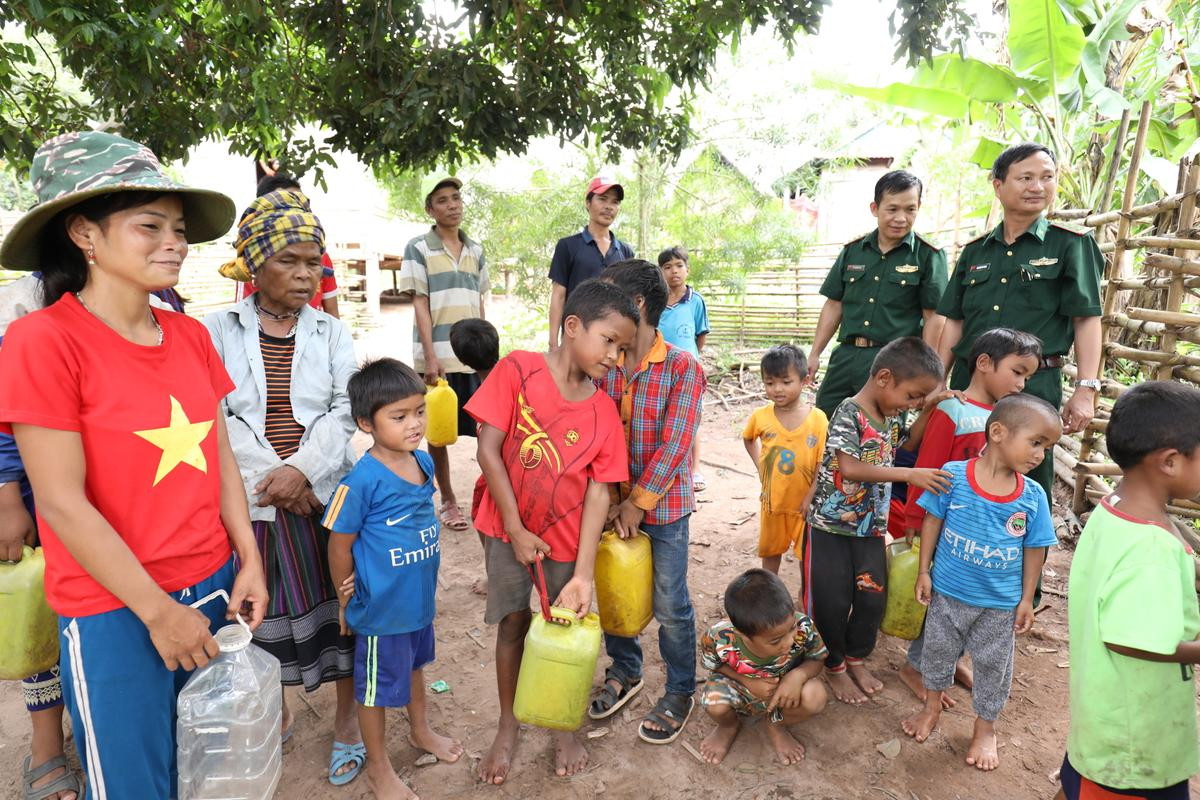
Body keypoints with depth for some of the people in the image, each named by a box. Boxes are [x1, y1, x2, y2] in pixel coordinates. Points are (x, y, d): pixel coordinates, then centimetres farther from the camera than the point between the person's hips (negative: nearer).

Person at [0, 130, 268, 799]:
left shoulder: (190, 336, 3)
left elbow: (220, 456, 7)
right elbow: (62, 503, -15)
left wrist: (249, 561, 0)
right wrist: (157, 611, -13)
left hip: (211, 590, 5)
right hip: (115, 613, -5)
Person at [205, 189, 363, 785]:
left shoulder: (332, 333, 6)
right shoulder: (218, 331, 1)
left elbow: (344, 412, -3)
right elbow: (215, 417, -6)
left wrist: (302, 470, -17)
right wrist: (271, 479, -14)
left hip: (325, 496, 1)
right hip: (250, 501, -1)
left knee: (340, 608, 6)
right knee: (263, 612, 9)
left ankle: (347, 719, 24)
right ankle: (276, 712, 33)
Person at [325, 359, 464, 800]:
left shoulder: (424, 460, -6)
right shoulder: (361, 481, -26)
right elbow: (340, 548, -15)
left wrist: (425, 578, 13)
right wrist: (347, 603, -4)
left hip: (420, 597, 7)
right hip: (381, 606, -7)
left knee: (414, 664, 29)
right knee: (377, 685, 13)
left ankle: (421, 730, 53)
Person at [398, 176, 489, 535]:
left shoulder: (475, 250, 12)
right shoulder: (418, 248, -1)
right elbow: (419, 304, -5)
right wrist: (430, 356, -12)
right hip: (438, 356, -3)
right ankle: (448, 499, 20)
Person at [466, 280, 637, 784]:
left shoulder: (603, 411, -7)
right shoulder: (517, 369, -13)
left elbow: (598, 492, -9)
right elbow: (488, 450, -13)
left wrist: (583, 575, -16)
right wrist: (516, 530, -13)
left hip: (566, 538, 2)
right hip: (509, 528, -1)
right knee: (513, 623, 11)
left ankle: (563, 726, 37)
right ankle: (508, 726, 35)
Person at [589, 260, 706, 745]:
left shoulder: (682, 368, -15)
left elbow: (674, 445, -17)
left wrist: (637, 503, -16)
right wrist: (611, 501, -12)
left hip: (664, 506, -4)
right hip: (614, 503, 5)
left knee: (670, 605, 8)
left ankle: (680, 693, 30)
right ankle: (624, 672, 42)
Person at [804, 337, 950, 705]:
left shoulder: (891, 416, 5)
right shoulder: (849, 414, -21)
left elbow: (904, 443, 25)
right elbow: (850, 468, -31)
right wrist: (910, 475, -31)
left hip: (871, 526, 8)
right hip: (831, 526, -7)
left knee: (873, 597, 12)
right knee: (831, 602, 4)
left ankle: (857, 657, 35)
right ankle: (834, 667, 26)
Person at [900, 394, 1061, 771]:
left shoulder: (1033, 496, -11)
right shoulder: (953, 475, -18)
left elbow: (1035, 549, -1)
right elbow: (933, 522, -7)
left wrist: (1026, 600, 2)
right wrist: (924, 572, -5)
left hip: (1001, 603, 1)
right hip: (948, 592, -1)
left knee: (993, 665, 16)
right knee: (937, 651, 19)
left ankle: (985, 727, 40)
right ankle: (932, 706, 44)